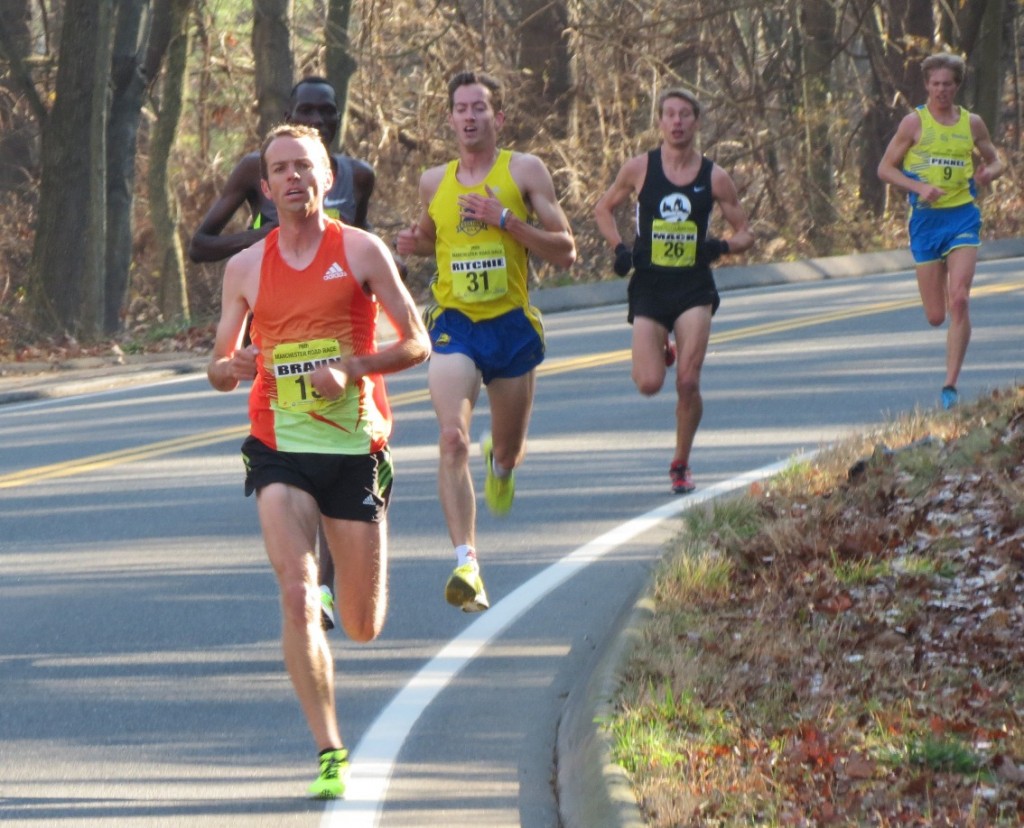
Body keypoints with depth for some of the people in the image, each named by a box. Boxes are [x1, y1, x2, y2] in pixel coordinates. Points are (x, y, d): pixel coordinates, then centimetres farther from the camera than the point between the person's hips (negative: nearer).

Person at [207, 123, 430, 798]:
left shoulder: (361, 251, 0)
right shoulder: (245, 268, 7)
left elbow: (416, 344, 0)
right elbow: (220, 369, 12)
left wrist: (349, 371, -16)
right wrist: (232, 368, -13)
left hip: (356, 447, 0)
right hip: (281, 451, 1)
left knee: (364, 627, 6)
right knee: (297, 599, -18)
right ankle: (331, 754, -14)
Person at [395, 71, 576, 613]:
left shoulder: (524, 171, -2)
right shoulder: (434, 182, 7)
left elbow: (565, 252, -6)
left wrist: (506, 220, -17)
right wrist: (414, 244, 3)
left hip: (511, 325, 0)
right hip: (453, 324, 0)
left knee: (509, 450, 15)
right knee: (452, 439, -22)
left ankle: (500, 464, 56)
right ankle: (467, 564, -28)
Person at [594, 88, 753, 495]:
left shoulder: (714, 177, 1)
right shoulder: (639, 168, 0)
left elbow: (745, 233, 9)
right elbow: (604, 210, 14)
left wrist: (722, 246, -13)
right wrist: (619, 248, -3)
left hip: (694, 288, 0)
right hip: (649, 286, 0)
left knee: (688, 382, -11)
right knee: (649, 384, -9)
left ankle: (681, 464, 8)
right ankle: (659, 352, 29)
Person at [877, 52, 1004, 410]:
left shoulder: (972, 123, 6)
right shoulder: (914, 122, -1)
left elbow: (995, 160, 19)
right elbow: (885, 168, 0)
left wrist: (989, 172, -6)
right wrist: (920, 187, -16)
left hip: (963, 218, 1)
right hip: (926, 219, -1)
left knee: (959, 300, -18)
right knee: (935, 316, 3)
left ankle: (951, 384, -13)